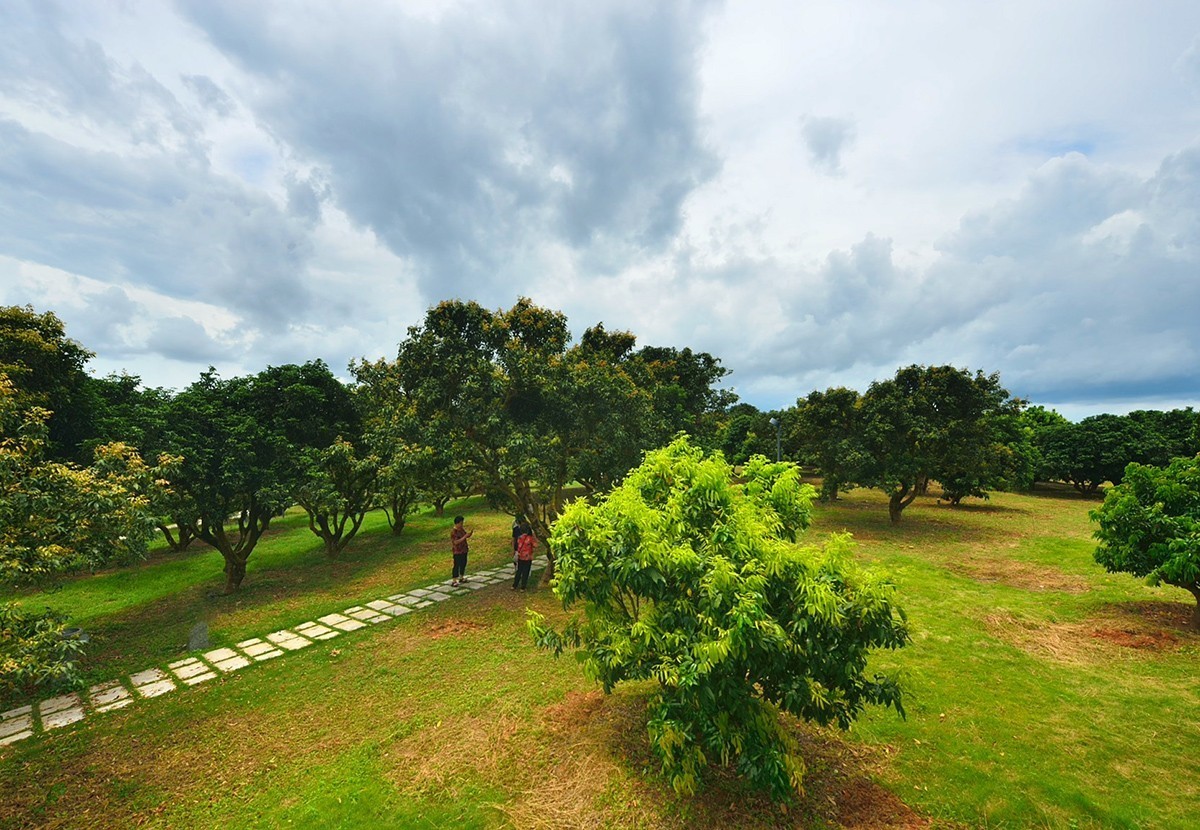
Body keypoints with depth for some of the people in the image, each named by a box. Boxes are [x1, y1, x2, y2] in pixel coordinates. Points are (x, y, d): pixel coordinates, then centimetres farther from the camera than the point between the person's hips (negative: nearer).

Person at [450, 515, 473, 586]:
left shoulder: (462, 529, 3)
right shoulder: (453, 531, -21)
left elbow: (467, 536, 9)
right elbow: (456, 542, -26)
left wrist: (470, 533, -12)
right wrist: (464, 537, -28)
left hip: (464, 550, 8)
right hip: (457, 551, -8)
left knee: (463, 563, 15)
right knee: (457, 565, -5)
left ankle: (461, 578, 29)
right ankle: (454, 581, 2)